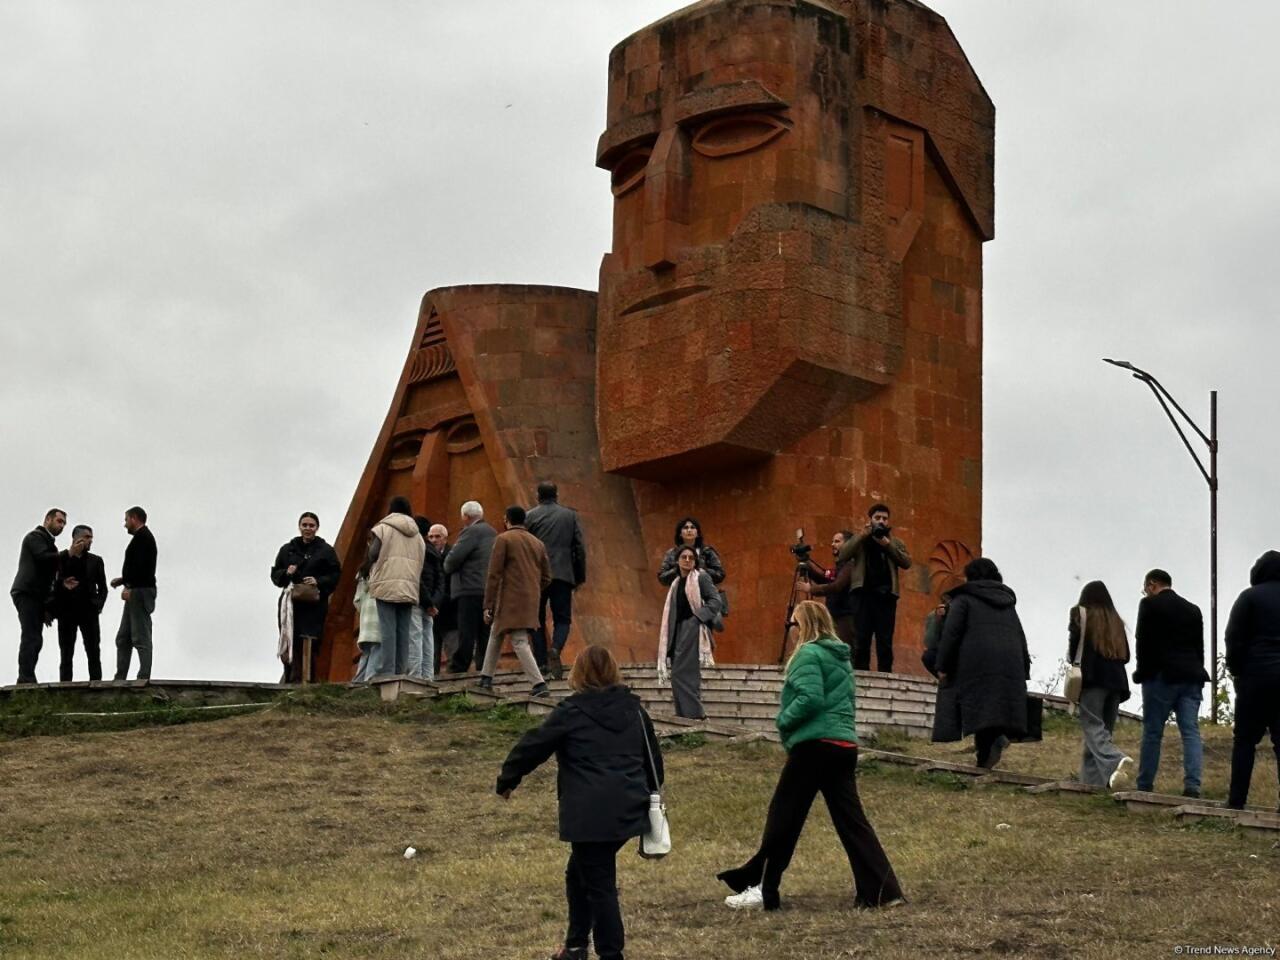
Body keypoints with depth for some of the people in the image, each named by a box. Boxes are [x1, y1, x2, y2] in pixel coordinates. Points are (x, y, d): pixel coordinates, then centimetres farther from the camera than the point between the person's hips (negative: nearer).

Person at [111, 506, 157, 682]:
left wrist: (130, 587, -22)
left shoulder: (143, 536, -8)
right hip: (136, 593, 11)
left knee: (140, 639, -11)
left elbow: (141, 565, -21)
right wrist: (123, 579, 19)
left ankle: (144, 678, -13)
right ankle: (120, 678, 11)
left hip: (139, 592, -11)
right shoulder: (142, 537, 22)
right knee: (123, 638, 10)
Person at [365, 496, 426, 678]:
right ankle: (400, 671, 0)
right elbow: (421, 562, 15)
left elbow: (373, 554, -8)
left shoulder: (383, 528, 1)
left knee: (388, 630, -8)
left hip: (387, 585, -4)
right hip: (409, 588, 4)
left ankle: (387, 671, -15)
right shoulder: (417, 535, 17)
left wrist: (368, 555, 13)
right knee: (404, 631, 4)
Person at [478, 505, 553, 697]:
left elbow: (494, 575, -10)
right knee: (496, 635, 16)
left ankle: (539, 684, -14)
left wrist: (487, 605, -9)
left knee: (520, 642, -5)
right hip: (531, 601, 7)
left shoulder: (503, 539, -4)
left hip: (510, 600, -7)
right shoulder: (537, 543, 14)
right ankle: (486, 678, 17)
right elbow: (546, 578, 14)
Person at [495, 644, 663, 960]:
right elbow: (653, 756, 20)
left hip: (591, 815, -7)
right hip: (629, 811, 7)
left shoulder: (571, 712, -6)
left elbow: (533, 747, 1)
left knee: (599, 884, 0)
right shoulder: (634, 709, 11)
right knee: (580, 872, 22)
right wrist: (648, 794, 34)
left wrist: (506, 781, 15)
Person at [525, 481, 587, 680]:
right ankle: (555, 649, -21)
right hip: (562, 574, 0)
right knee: (562, 618, 6)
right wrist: (580, 576, 11)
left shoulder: (529, 517, 2)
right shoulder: (570, 515, 5)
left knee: (537, 619, 8)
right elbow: (580, 547, 4)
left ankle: (541, 662, 3)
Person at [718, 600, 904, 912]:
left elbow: (810, 698, -20)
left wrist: (783, 720, -5)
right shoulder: (841, 656, 19)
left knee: (783, 816, 1)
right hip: (845, 743, 8)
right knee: (852, 819, 6)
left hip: (815, 745, -8)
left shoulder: (809, 654, -8)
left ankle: (762, 889, 6)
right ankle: (882, 890, 0)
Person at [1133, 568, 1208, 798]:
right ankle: (1192, 786, -11)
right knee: (1191, 731, -1)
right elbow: (1199, 646, 13)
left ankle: (1144, 786, 4)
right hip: (1191, 677, 5)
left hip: (1161, 676, -5)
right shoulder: (1192, 609, 15)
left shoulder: (1150, 605, -1)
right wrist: (1196, 674, 14)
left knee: (1152, 732, 1)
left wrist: (1142, 674, 2)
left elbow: (1144, 643, -6)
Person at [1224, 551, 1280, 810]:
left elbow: (1234, 638, -7)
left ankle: (1236, 801, -3)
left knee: (1245, 738, 1)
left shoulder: (1250, 597, -3)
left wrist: (1235, 670, 3)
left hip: (1256, 675, -3)